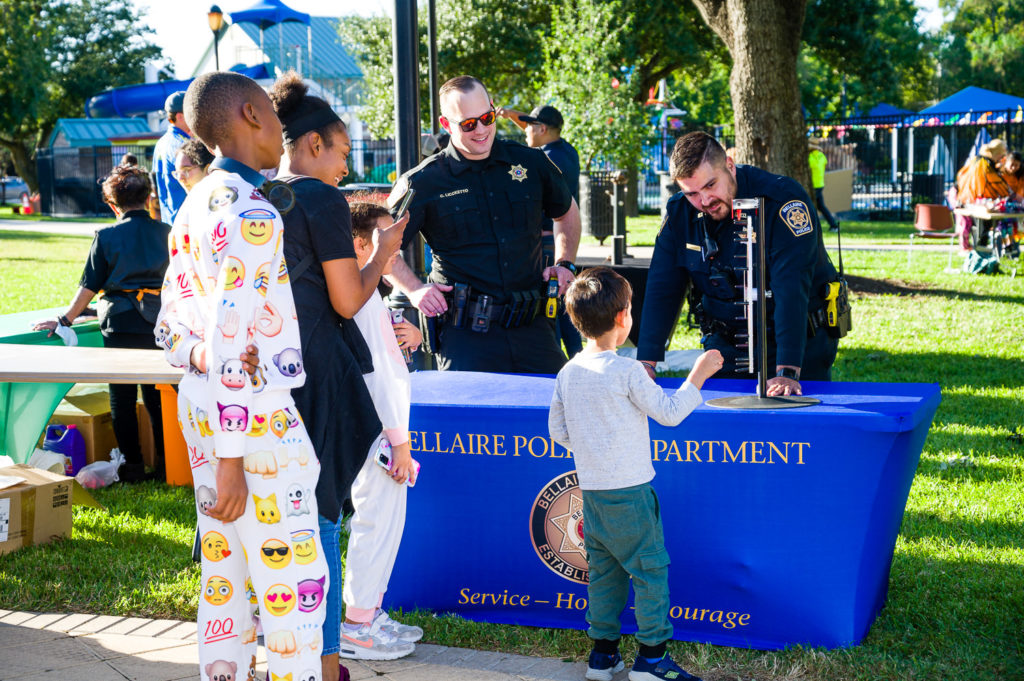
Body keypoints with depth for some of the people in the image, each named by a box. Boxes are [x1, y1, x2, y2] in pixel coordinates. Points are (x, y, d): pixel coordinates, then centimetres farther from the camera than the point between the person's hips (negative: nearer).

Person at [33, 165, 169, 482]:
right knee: (156, 396, 11)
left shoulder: (106, 236, -7)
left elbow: (90, 286, -4)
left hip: (120, 325, -3)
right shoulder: (165, 233, 2)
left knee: (123, 399, 7)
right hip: (159, 324, 3)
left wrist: (64, 321, 7)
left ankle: (133, 465, 10)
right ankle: (165, 463, 12)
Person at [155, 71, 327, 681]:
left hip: (200, 403, 9)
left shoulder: (196, 205, 11)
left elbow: (170, 328, 15)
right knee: (296, 578, -2)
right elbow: (229, 342, -22)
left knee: (224, 566, 16)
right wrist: (232, 460, -21)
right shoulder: (251, 213, -17)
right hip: (255, 414, -9)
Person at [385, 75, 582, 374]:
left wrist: (564, 264, 14)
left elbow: (566, 212, 27)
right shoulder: (423, 183, -1)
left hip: (532, 326, 3)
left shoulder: (530, 163, 8)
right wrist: (415, 290, -5)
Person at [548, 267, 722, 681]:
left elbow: (558, 432, 10)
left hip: (590, 489, 7)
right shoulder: (627, 372, -16)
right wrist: (698, 375, 2)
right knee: (650, 567, 3)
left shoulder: (567, 374, 3)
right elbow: (669, 413, -9)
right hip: (629, 491, -7)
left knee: (603, 570, 14)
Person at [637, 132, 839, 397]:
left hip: (800, 343, -4)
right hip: (725, 344, 4)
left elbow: (791, 291, -29)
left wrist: (787, 372, -36)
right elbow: (662, 290, -4)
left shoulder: (783, 200, -22)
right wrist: (646, 363, -14)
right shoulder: (679, 212, -5)